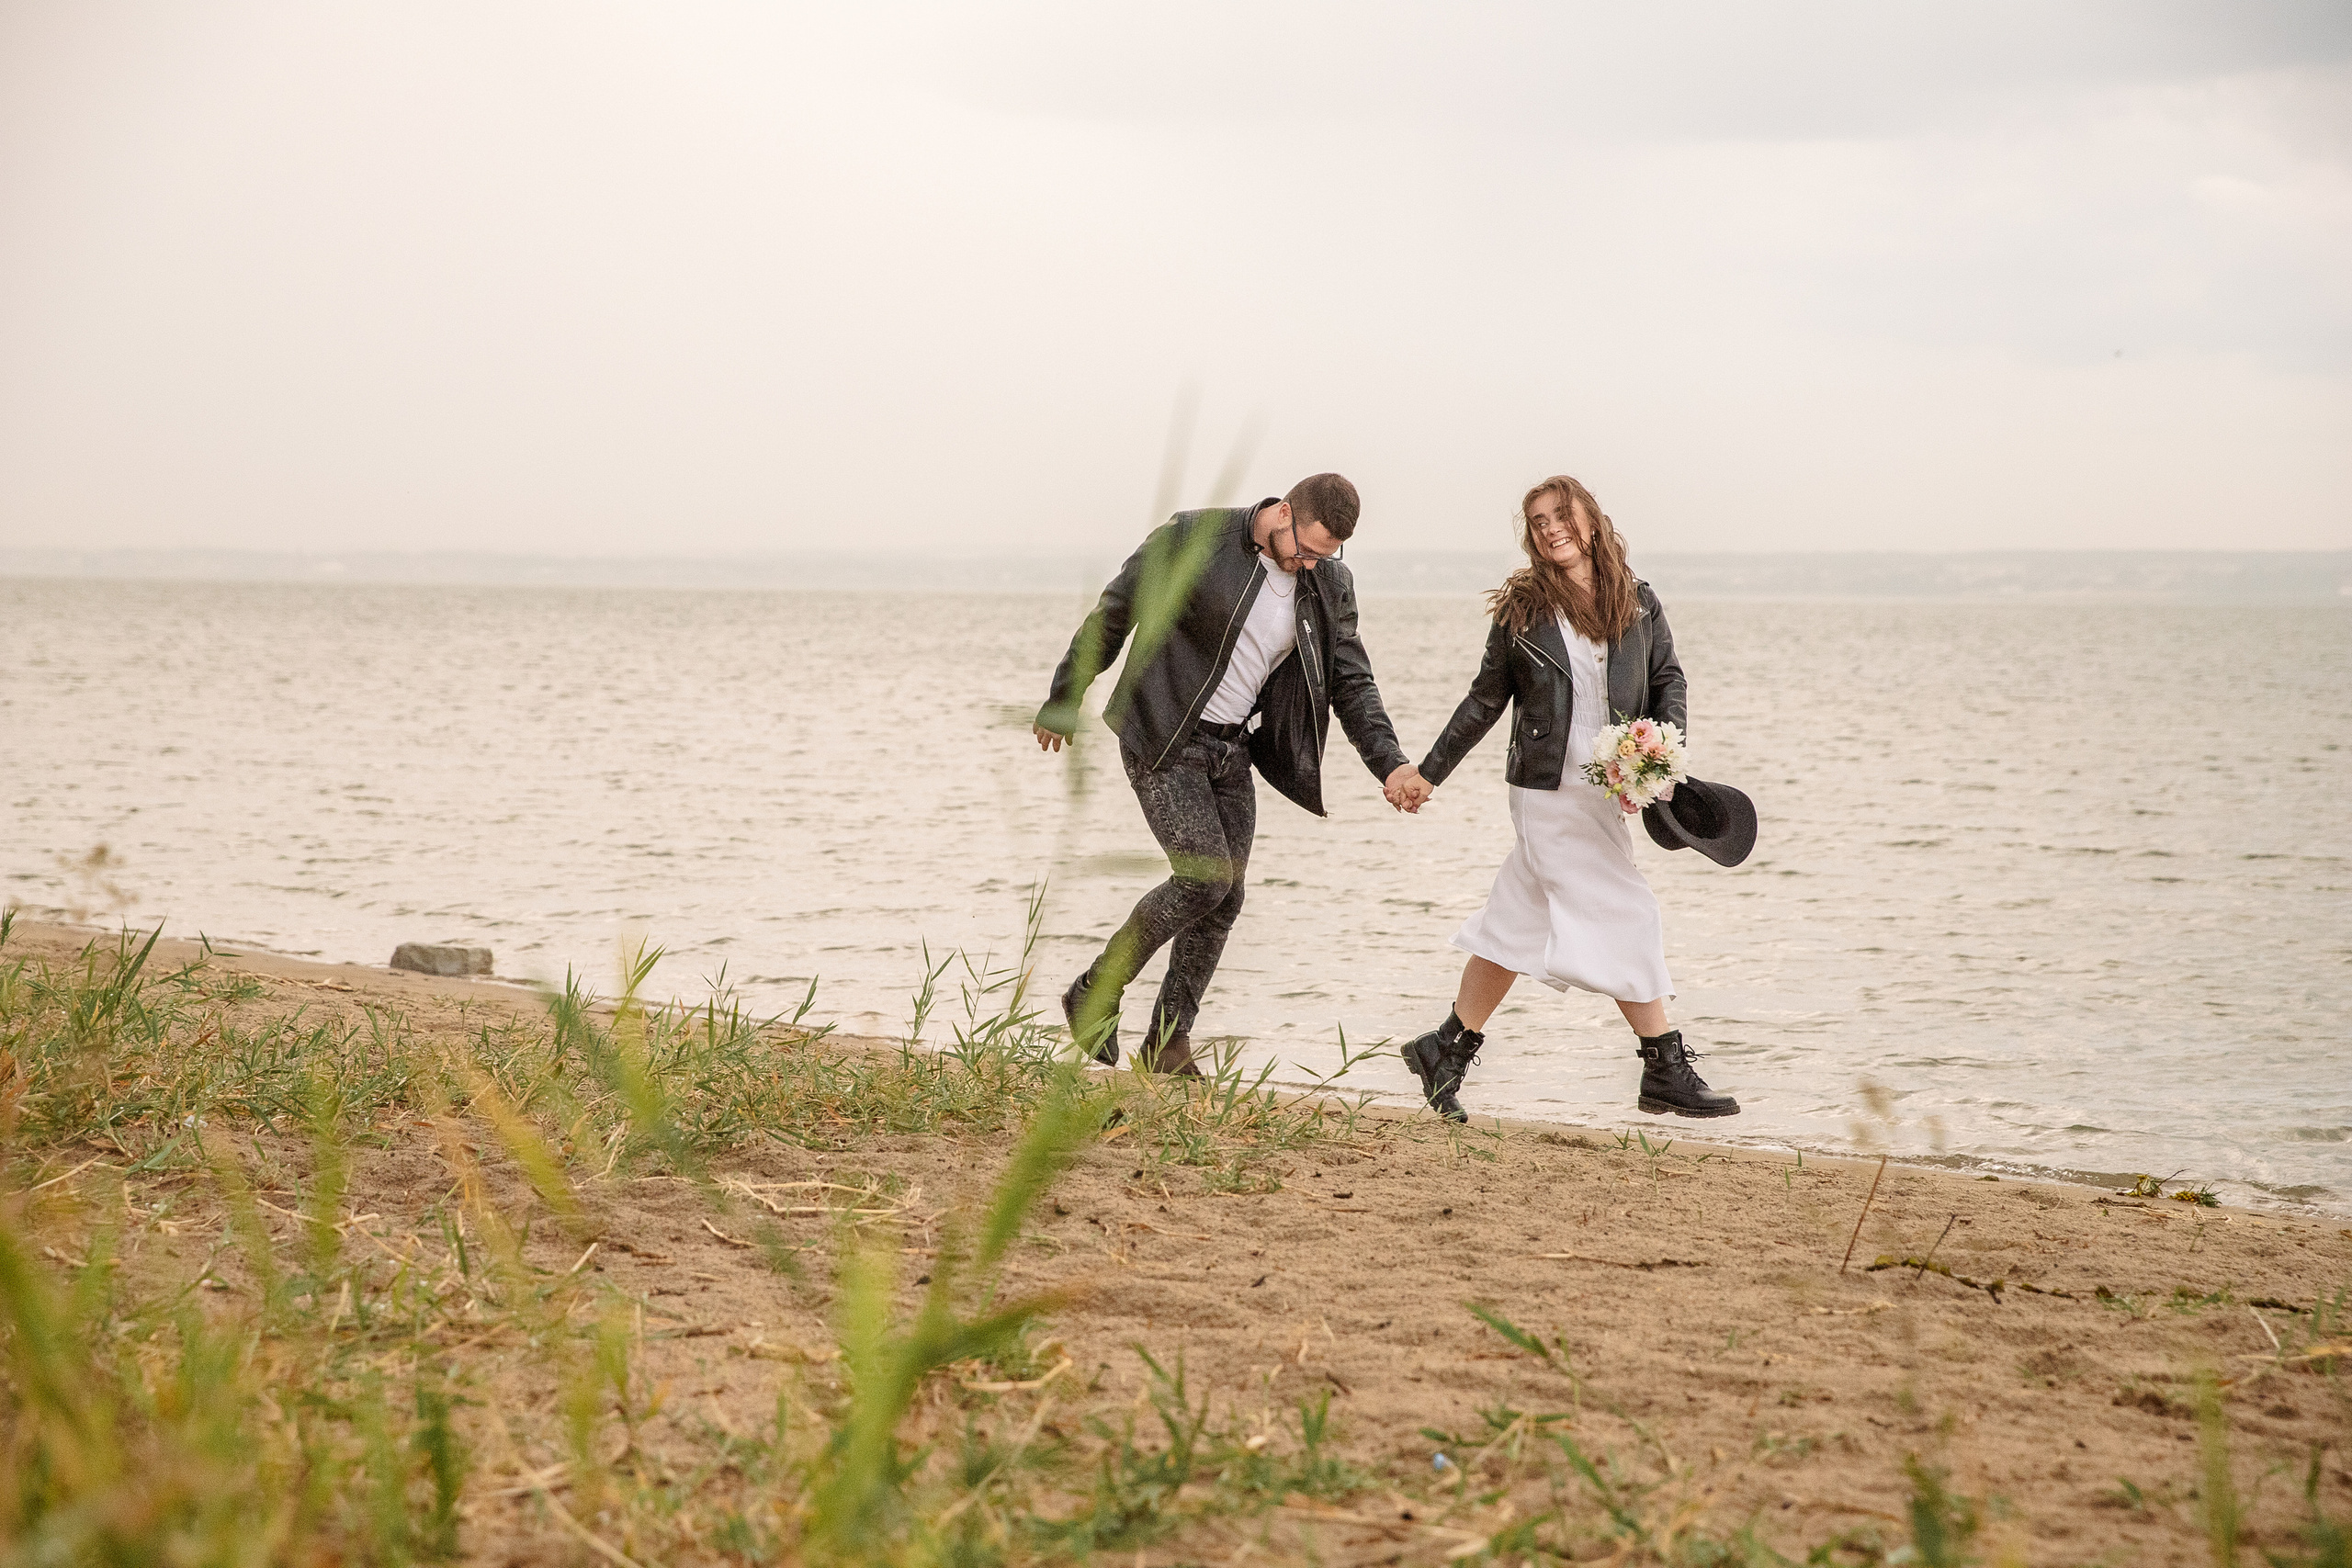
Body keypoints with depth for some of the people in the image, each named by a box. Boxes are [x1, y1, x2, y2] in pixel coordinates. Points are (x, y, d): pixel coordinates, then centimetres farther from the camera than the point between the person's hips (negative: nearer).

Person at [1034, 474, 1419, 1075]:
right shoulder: (1193, 539, -16)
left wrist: (1390, 763, -13)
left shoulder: (1329, 585, -1)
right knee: (1205, 875, -17)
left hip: (1232, 748, 6)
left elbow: (1351, 680, 3)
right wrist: (1062, 703, 2)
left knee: (1225, 896, 2)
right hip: (1162, 738, -6)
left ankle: (1169, 1041, 16)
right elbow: (1113, 613, -6)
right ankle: (1095, 995, 0)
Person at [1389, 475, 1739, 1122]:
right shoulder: (1521, 608, -2)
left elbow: (1667, 680, 9)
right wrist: (1429, 773, 8)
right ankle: (1666, 1071, 2)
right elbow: (1486, 700, 6)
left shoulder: (1638, 603, 5)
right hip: (1550, 791, -4)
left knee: (1517, 925, 10)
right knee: (1623, 918, -6)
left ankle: (1448, 1049, 22)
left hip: (1607, 793, 4)